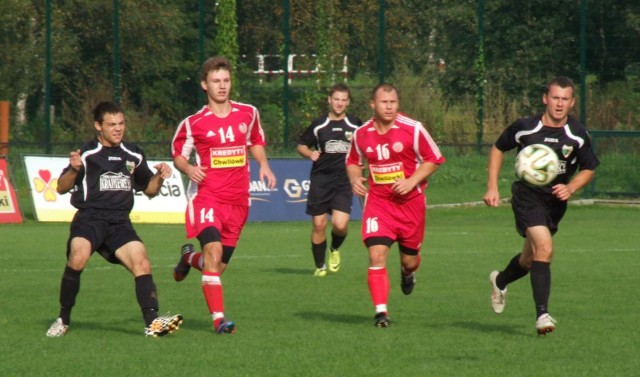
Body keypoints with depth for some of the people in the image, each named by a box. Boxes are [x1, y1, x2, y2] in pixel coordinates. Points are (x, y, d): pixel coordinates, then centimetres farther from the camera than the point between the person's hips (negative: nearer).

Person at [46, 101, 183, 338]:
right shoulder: (87, 154, 0)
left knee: (142, 263, -15)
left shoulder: (133, 155, 16)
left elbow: (149, 190, 25)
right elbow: (61, 188, -4)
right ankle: (63, 320, -14)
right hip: (89, 218, -5)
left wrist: (159, 177, 4)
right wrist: (73, 170, -23)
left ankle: (152, 323, -21)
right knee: (78, 257, -30)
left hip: (120, 223, 5)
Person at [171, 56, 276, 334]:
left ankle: (190, 258, 45)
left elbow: (256, 142, 22)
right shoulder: (193, 123, -4)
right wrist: (189, 168, -15)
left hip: (237, 201, 4)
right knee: (213, 249, -25)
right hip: (206, 196, -4)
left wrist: (263, 165, 4)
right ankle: (218, 318, -25)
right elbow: (178, 154, 6)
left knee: (219, 266, 9)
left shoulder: (248, 114, 6)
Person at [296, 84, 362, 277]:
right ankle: (320, 266, 17)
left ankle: (335, 249, 18)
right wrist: (310, 153, -7)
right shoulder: (318, 124, 4)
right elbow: (301, 145, 13)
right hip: (320, 179, 1)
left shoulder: (355, 125, 4)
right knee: (318, 224, 0)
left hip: (344, 181, -1)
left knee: (340, 224, -16)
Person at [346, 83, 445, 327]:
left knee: (410, 260, 11)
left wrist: (412, 181, -16)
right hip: (377, 202, 1)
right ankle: (381, 311, -12)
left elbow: (433, 160, -3)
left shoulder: (412, 129, -9)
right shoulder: (361, 134, 0)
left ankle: (407, 273, 50)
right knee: (376, 255, -17)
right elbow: (353, 162, 17)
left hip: (410, 202, -1)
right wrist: (355, 179, -5)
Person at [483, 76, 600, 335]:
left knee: (531, 259, 18)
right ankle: (542, 314, -24)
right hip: (527, 195, -4)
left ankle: (500, 281, 52)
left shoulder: (578, 136, -5)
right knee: (544, 248, -25)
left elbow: (589, 169, 7)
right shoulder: (525, 128, -10)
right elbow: (498, 149, 6)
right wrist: (492, 187, 0)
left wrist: (571, 188, -12)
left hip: (556, 200, 4)